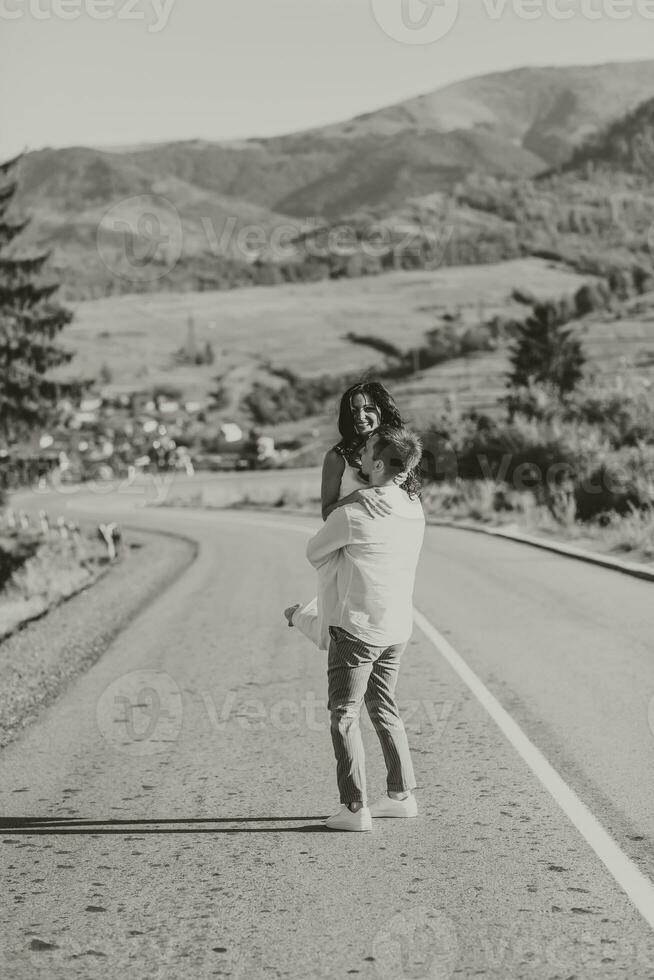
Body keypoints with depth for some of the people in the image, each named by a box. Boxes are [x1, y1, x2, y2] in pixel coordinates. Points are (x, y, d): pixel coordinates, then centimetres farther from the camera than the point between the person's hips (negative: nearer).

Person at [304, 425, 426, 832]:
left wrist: (333, 563, 18)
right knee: (384, 707, 21)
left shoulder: (352, 515, -19)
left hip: (358, 627, -7)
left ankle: (355, 808, -3)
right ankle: (402, 794, 26)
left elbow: (315, 554, -2)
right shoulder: (415, 507, 1)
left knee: (345, 715, 1)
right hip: (399, 626, 7)